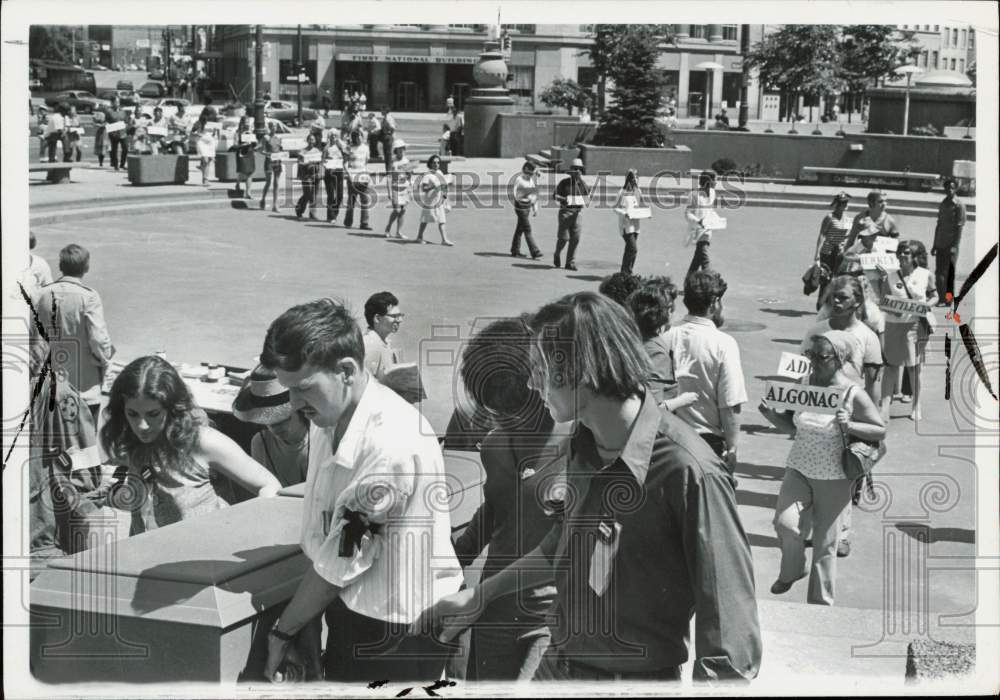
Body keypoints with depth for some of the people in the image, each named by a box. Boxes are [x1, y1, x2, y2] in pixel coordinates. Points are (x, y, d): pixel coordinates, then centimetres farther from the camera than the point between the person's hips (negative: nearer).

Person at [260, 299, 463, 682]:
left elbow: (339, 564, -18)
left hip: (396, 635, -7)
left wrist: (281, 633, -6)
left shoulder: (392, 444, -28)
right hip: (350, 608, 7)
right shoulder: (330, 417, -2)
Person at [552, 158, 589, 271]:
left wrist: (581, 180, -13)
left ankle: (570, 263, 5)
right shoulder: (564, 182, 2)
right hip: (565, 211, -3)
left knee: (575, 238, -3)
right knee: (563, 238, -6)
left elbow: (588, 194, -8)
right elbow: (555, 196, -1)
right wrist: (563, 199, -22)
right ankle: (557, 255, 23)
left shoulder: (582, 183, 10)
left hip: (577, 212, 3)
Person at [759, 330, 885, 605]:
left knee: (825, 544, 4)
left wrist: (849, 426, -23)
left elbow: (881, 430, -7)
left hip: (834, 479, -3)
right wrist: (770, 414, -7)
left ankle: (821, 603, 21)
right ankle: (793, 570, 12)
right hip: (798, 470, 3)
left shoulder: (852, 394, -12)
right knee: (784, 522, -18)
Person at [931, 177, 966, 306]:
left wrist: (955, 246, -17)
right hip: (940, 244, 7)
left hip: (951, 245, -7)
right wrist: (934, 245, 16)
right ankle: (941, 298, 14)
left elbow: (960, 226, -11)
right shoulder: (942, 204, 14)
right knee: (939, 272, 8)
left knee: (948, 273, -4)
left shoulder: (959, 205, -7)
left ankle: (945, 300, -1)